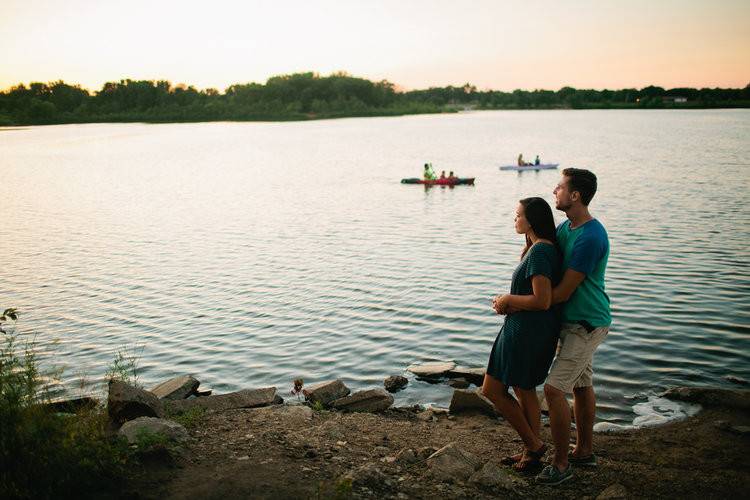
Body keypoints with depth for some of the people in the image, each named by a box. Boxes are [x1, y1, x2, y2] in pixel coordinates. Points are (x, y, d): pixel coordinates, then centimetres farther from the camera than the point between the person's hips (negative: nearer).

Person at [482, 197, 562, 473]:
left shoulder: (539, 251, -21)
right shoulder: (547, 247, 11)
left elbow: (542, 301, -27)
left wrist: (507, 300, -13)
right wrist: (506, 300, 7)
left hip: (526, 332, -10)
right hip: (533, 330, 10)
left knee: (493, 389, 1)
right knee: (524, 390, 19)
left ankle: (533, 445, 10)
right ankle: (531, 453, 30)